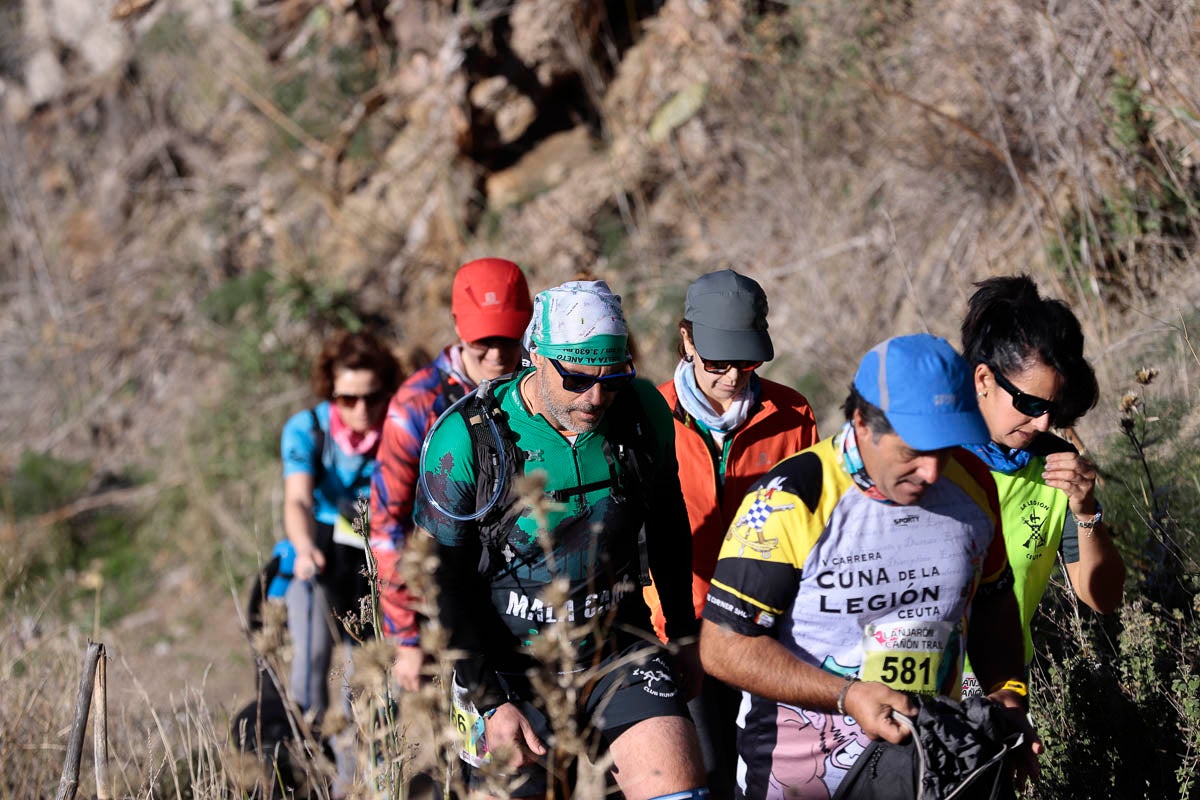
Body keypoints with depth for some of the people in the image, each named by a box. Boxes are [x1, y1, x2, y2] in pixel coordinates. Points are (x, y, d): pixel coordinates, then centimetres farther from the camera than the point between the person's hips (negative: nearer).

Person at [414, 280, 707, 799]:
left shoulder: (644, 411, -6)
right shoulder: (467, 439, -16)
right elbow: (442, 583, -10)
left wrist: (684, 633, 19)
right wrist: (491, 703, -14)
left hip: (618, 652, 2)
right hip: (509, 670, -2)